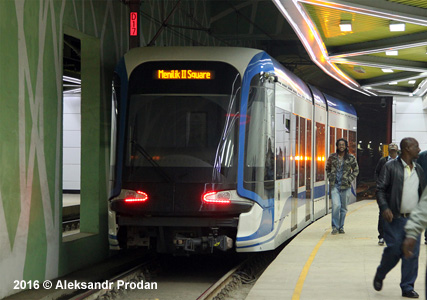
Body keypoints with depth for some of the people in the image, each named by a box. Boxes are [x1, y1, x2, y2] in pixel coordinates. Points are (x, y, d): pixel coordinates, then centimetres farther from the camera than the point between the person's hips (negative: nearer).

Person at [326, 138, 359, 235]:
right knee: (336, 205, -15)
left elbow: (356, 170, 9)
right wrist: (330, 178, 3)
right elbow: (328, 168, 18)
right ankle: (335, 227, -7)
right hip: (334, 185, -1)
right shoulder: (332, 157, 5)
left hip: (345, 186, 1)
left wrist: (350, 179, -3)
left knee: (343, 207, 6)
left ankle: (341, 227, 20)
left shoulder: (351, 158, 2)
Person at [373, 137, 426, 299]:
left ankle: (408, 287, 10)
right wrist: (384, 208, -19)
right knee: (394, 249, -8)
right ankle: (379, 275, 19)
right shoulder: (390, 167, -4)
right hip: (395, 218, -5)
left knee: (412, 253, 1)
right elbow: (380, 189, -6)